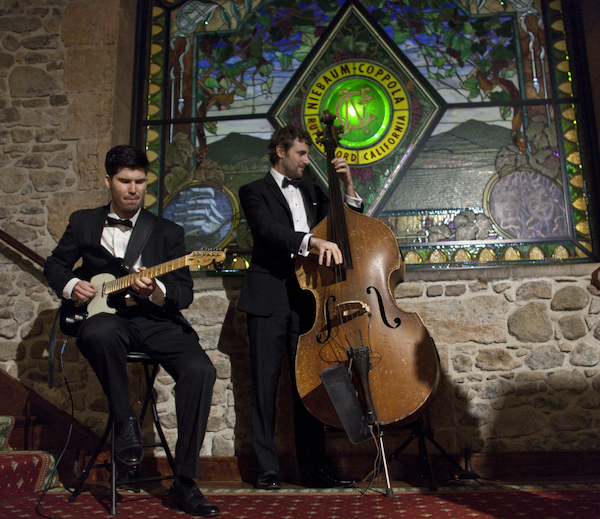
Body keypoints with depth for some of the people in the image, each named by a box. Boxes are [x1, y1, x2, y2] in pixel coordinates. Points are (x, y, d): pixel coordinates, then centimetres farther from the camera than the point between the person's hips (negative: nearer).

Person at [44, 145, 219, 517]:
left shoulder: (168, 232, 10)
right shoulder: (84, 222, 15)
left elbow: (184, 294, 4)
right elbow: (55, 264, 24)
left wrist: (155, 290, -18)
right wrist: (70, 285, 1)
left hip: (156, 320, 0)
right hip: (106, 316, 0)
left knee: (201, 370, -27)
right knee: (98, 332, -39)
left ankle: (184, 482, -16)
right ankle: (125, 420, -13)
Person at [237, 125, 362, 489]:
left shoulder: (312, 192, 22)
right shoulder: (255, 191, 6)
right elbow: (267, 229, -14)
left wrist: (347, 185, 8)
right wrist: (312, 240, -29)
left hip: (306, 296, 4)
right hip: (269, 298, -4)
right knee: (266, 382, 0)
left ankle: (313, 467, 9)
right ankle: (268, 468, 7)